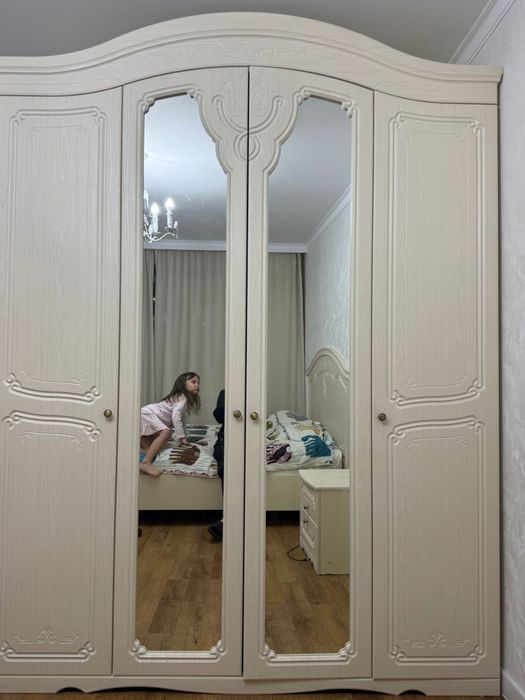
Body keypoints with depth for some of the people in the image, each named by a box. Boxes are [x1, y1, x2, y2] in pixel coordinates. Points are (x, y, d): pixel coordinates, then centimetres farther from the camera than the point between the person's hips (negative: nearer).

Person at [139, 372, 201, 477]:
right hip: (147, 414, -11)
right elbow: (175, 416, -27)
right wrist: (181, 437, -26)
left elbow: (182, 418, 21)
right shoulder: (182, 397, -15)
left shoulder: (186, 400, 15)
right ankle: (146, 463, -38)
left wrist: (183, 438, 17)